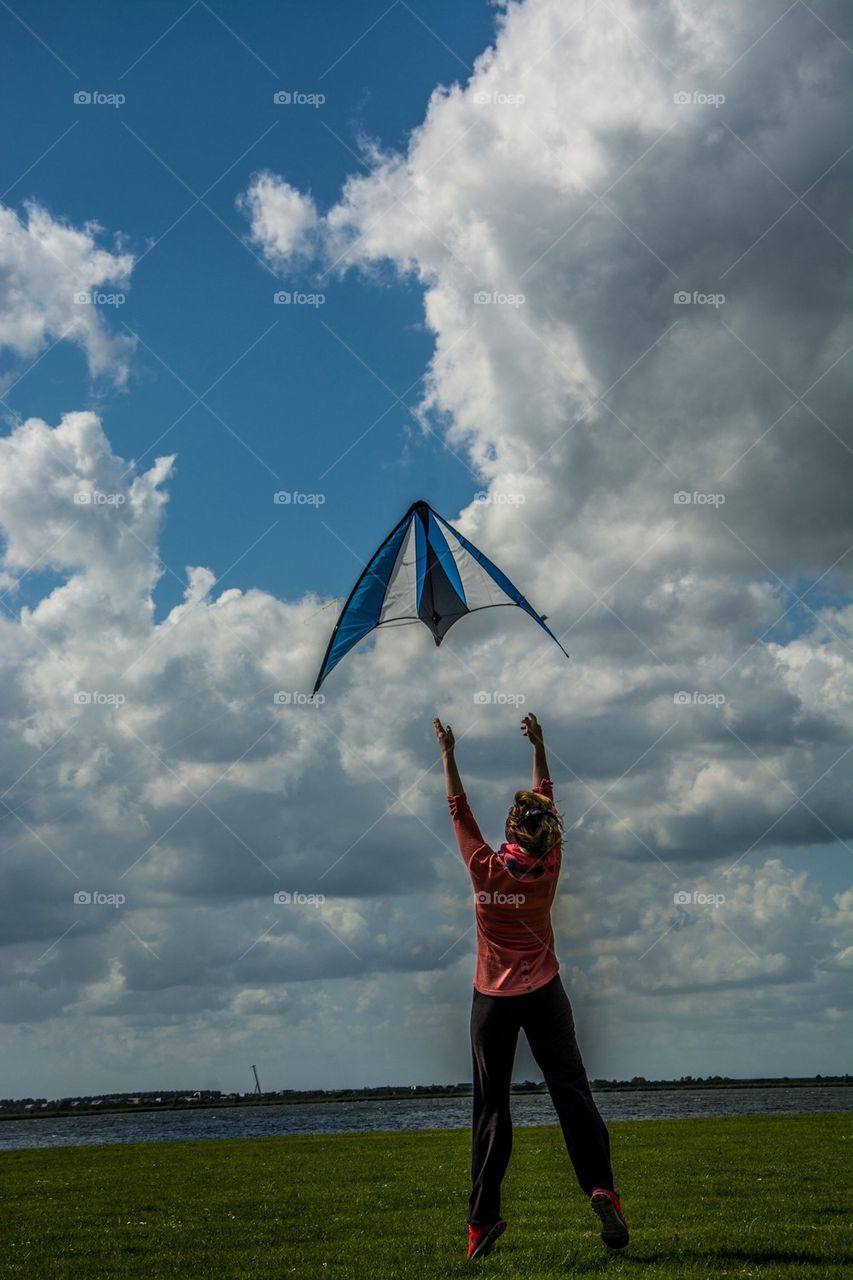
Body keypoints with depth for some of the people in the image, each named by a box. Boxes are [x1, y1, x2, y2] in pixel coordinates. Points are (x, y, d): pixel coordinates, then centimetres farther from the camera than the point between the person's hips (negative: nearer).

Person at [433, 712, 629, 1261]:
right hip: (544, 994, 0)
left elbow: (459, 809, 2)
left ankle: (482, 1221, 3)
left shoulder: (485, 867, -9)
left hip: (492, 999, 0)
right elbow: (547, 800, 8)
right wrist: (539, 746, 15)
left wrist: (448, 753, 11)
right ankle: (601, 1188, -22)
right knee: (572, 1092, -3)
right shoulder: (549, 865, -5)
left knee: (492, 1107, 4)